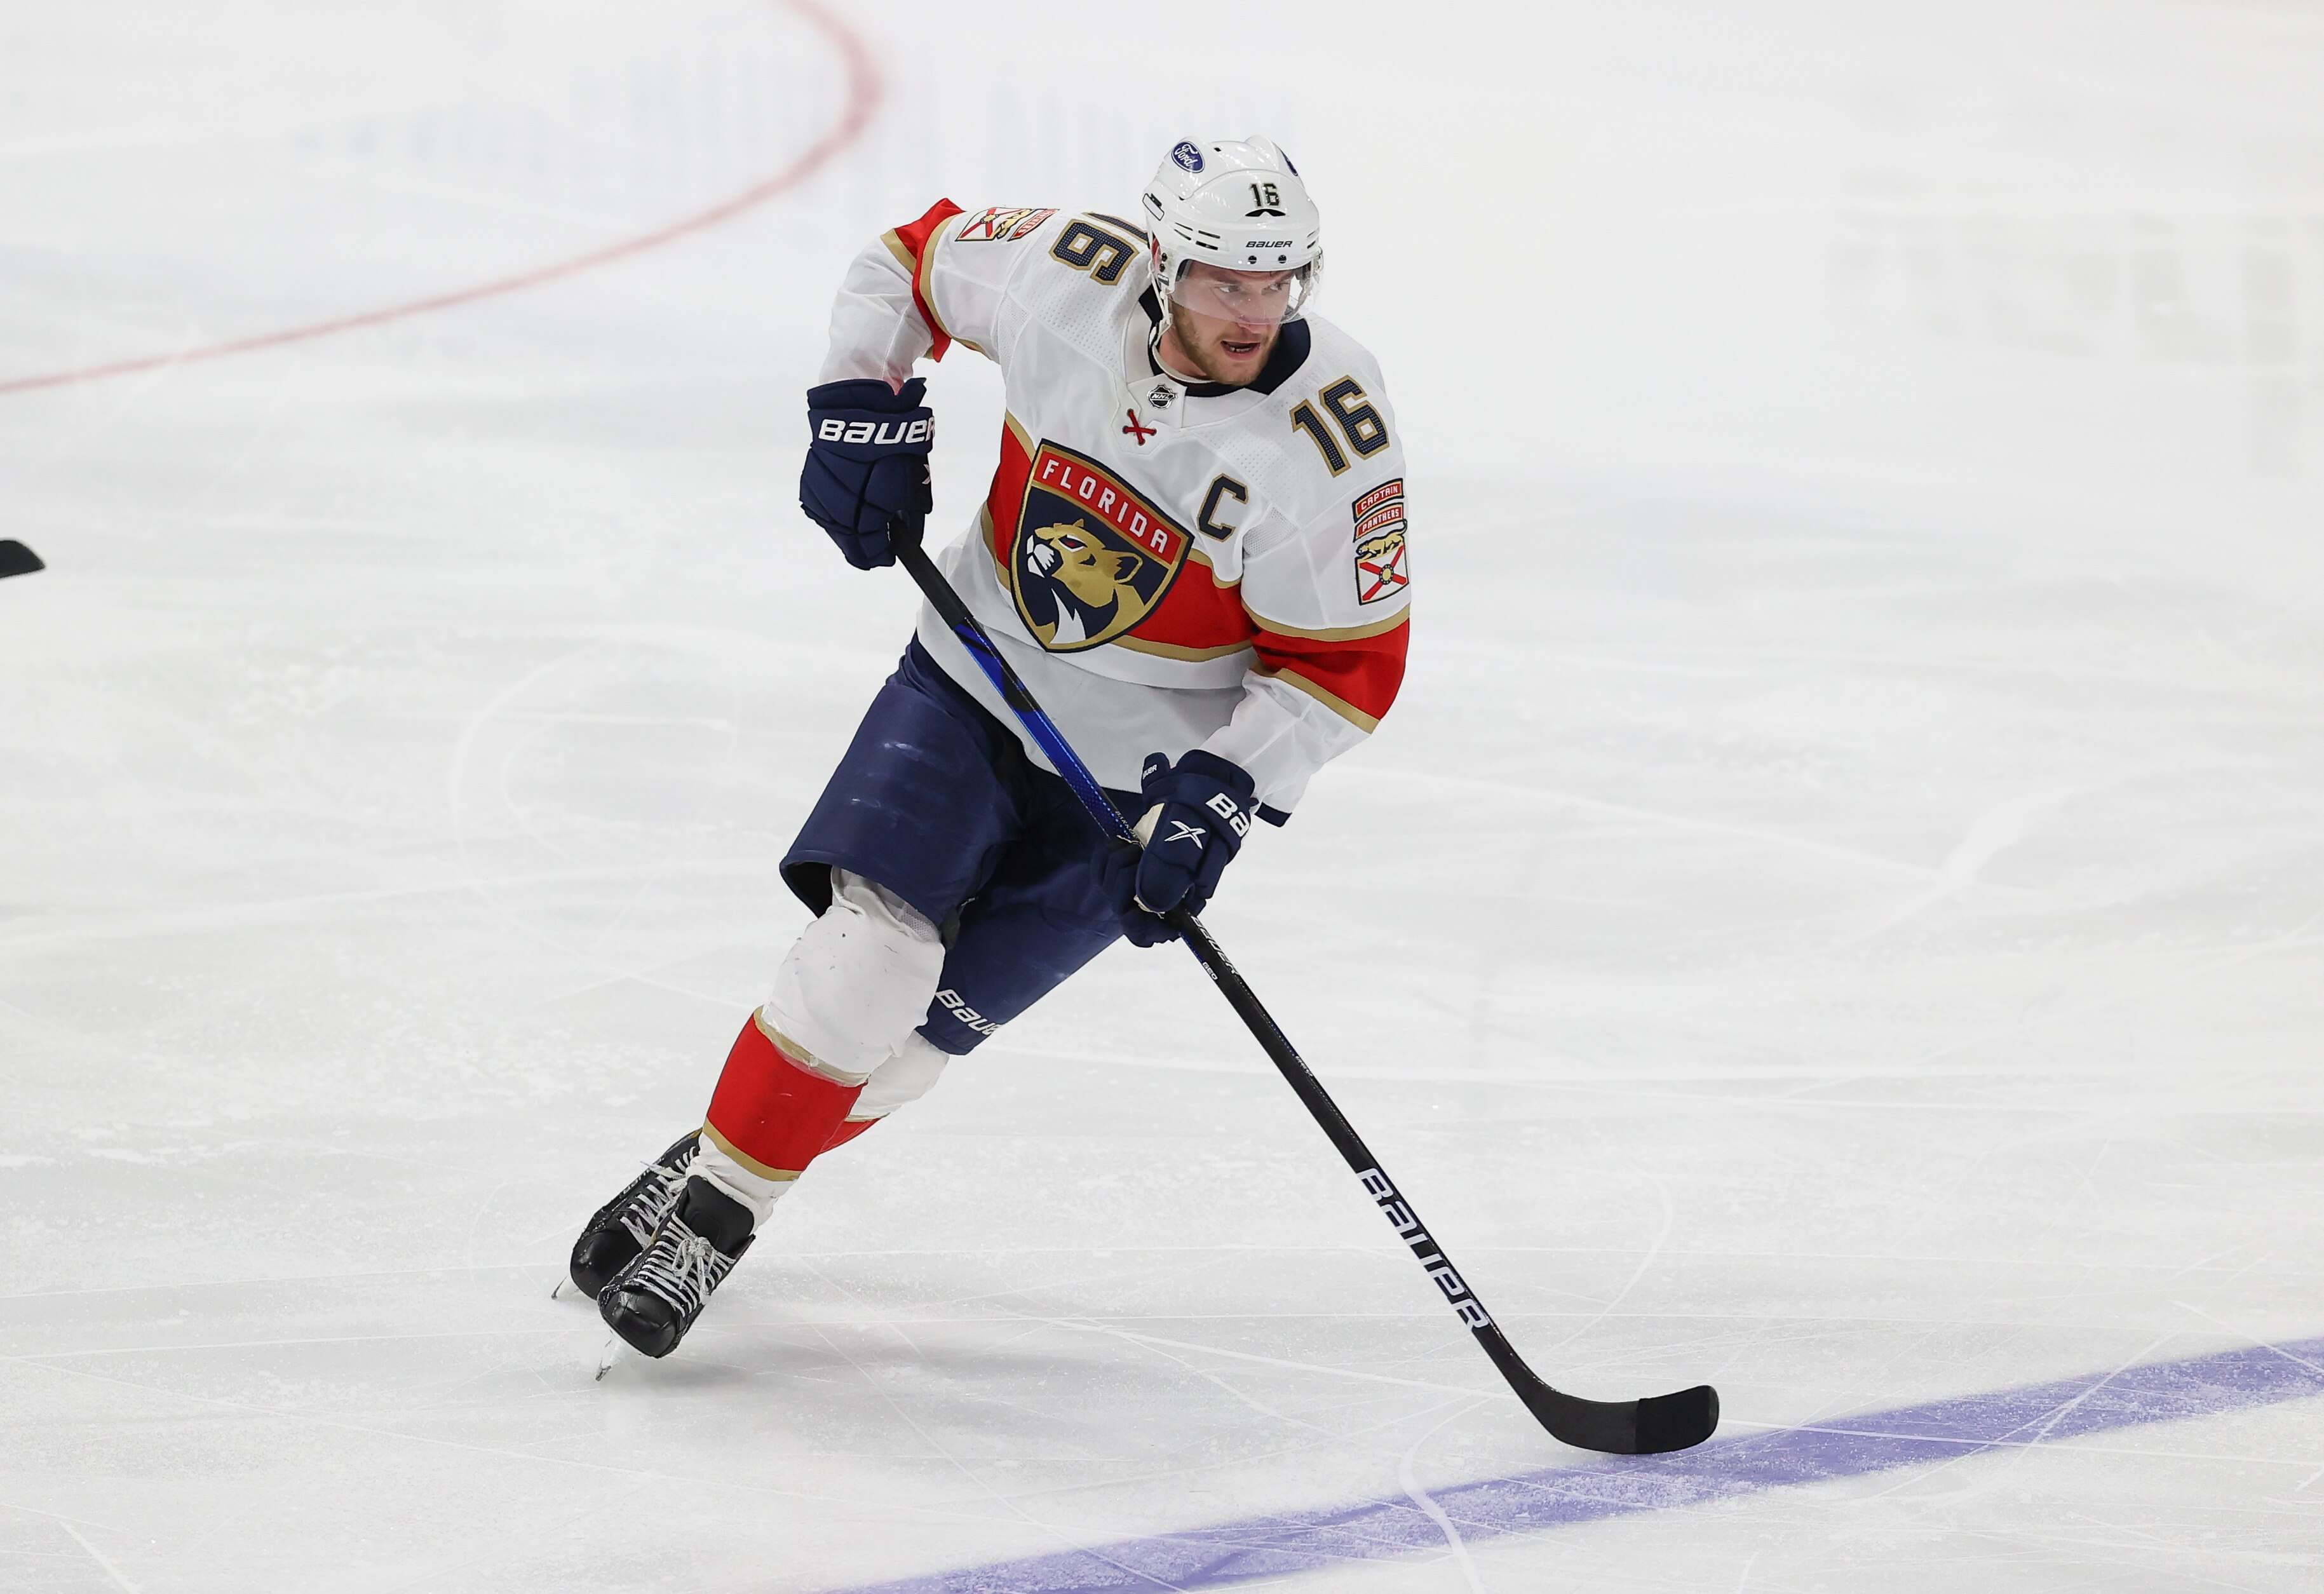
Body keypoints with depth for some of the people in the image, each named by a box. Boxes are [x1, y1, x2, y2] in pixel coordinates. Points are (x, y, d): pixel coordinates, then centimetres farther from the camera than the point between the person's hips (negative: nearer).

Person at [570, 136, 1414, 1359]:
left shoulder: (1330, 441, -24)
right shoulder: (1070, 276, -17)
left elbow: (1347, 661, -16)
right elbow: (911, 260, 4)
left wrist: (1227, 790, -25)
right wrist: (861, 407, -8)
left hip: (1140, 768, -2)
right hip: (975, 673, 2)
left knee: (911, 1029, -3)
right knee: (865, 952, -16)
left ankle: (724, 1208, 14)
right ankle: (706, 1185, -2)